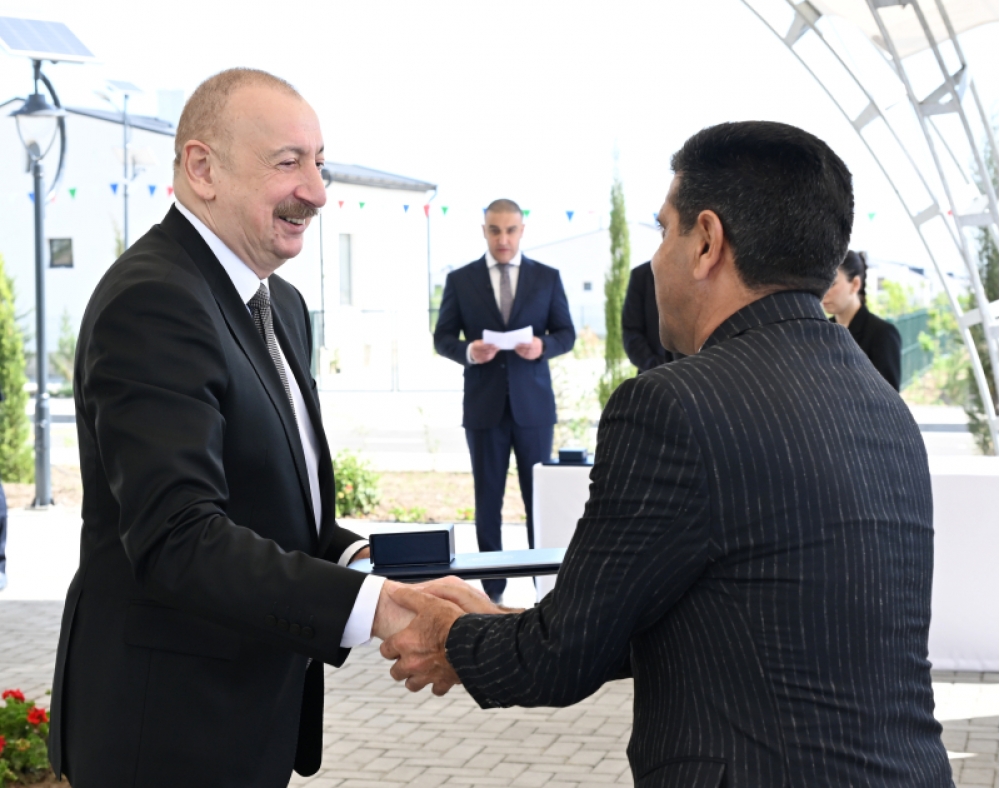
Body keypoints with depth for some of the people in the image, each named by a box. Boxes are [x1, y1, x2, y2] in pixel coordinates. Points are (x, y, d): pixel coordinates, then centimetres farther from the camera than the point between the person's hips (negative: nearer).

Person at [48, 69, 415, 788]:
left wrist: (356, 557, -3)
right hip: (170, 729, -9)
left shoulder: (282, 305, 12)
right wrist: (373, 606, -34)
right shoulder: (153, 302, -20)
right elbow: (177, 537, -29)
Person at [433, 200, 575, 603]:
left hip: (533, 403, 0)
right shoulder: (460, 280, 4)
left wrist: (543, 346, -16)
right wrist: (468, 351, -16)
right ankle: (492, 585, 12)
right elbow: (442, 338, 5)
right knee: (488, 498, 5)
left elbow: (566, 334, 6)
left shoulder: (547, 278, 6)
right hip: (483, 405, 0)